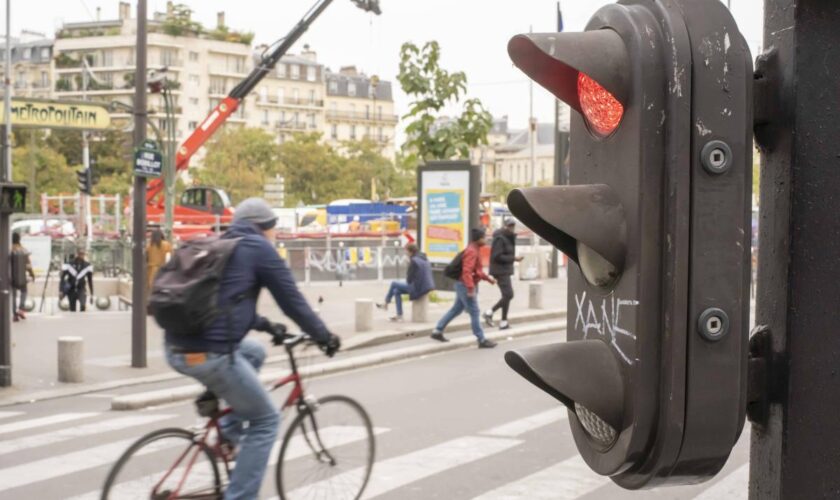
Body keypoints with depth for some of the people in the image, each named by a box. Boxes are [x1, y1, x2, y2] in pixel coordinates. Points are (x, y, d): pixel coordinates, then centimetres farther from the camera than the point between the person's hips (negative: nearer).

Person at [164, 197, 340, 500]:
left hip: (177, 350, 8)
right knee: (266, 420, 9)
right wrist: (324, 336, 16)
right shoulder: (259, 248, 0)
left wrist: (265, 325, 44)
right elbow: (292, 299, 3)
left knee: (254, 352, 32)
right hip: (210, 354, -8)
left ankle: (229, 430, 22)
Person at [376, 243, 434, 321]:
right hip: (425, 286, 9)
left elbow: (409, 280, -12)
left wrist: (407, 278, 9)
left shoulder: (414, 261, -17)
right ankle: (399, 315, 18)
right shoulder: (424, 258, 10)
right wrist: (408, 278, 10)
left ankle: (386, 303, 22)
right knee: (396, 291, 17)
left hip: (417, 288, -9)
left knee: (393, 284, 5)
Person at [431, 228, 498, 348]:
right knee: (474, 312, -5)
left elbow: (477, 270, 24)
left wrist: (488, 278, 19)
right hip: (465, 285, -11)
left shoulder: (475, 250, 13)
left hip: (464, 285, 11)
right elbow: (467, 271, -28)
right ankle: (482, 340, 1)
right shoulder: (472, 251, -19)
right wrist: (471, 289, -31)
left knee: (456, 309, 16)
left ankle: (437, 331, 21)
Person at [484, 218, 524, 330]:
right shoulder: (500, 239, -15)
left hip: (505, 270, 10)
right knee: (508, 295, -11)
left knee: (508, 295, 8)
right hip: (500, 270, -10)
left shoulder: (509, 238, 14)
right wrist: (514, 259, -20)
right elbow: (497, 256, -21)